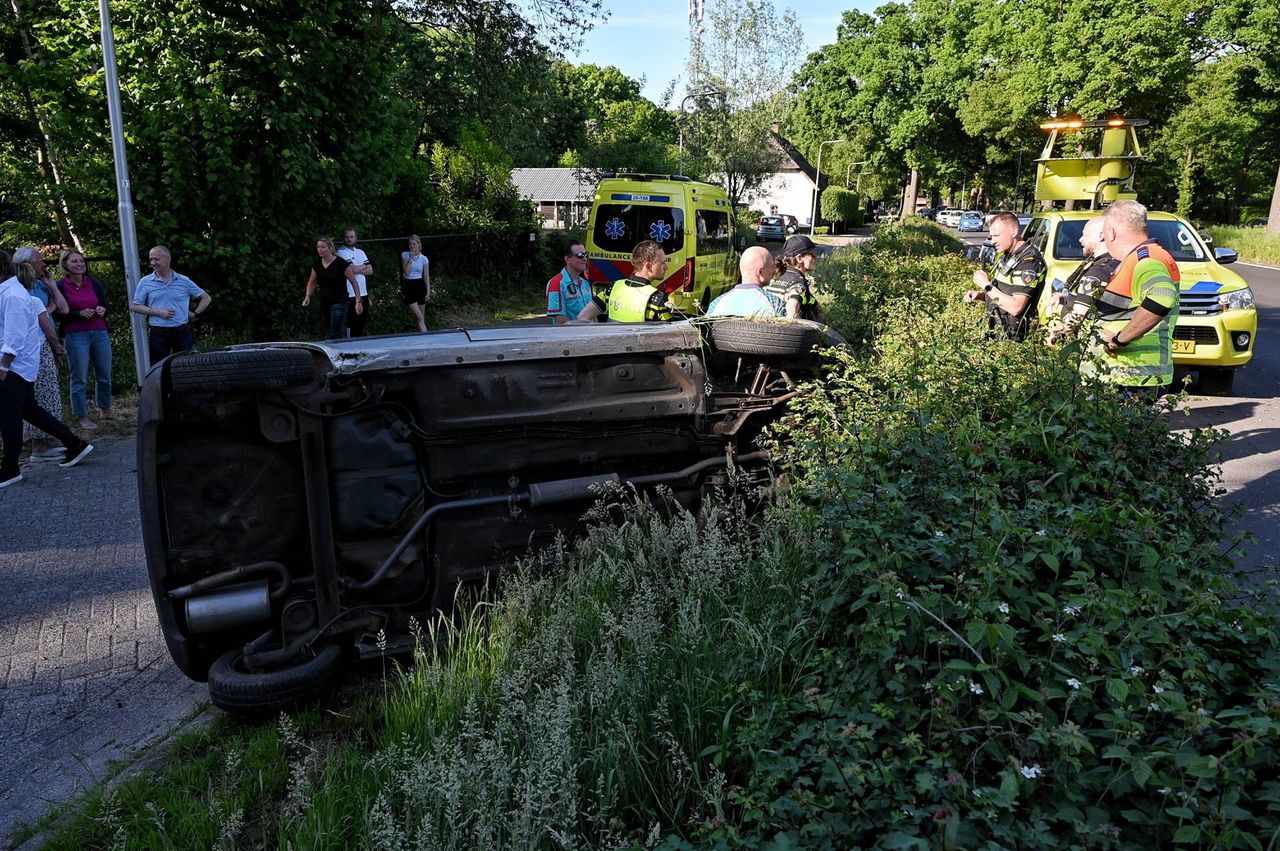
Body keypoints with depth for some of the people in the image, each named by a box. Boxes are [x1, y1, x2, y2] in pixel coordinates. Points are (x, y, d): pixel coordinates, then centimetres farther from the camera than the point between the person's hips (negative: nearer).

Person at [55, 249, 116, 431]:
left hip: (100, 333, 4)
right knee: (79, 379, 0)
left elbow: (106, 305, 15)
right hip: (75, 336, -4)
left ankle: (105, 409, 28)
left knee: (104, 375, 10)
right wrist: (80, 314, -16)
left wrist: (102, 310, -7)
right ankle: (82, 417, 9)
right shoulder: (60, 286, -3)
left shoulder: (95, 283, 7)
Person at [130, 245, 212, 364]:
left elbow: (206, 298, 13)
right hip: (158, 333, 0)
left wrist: (195, 313, 3)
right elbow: (134, 306, 4)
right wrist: (158, 312, -8)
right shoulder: (145, 282, 4)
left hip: (182, 332, 0)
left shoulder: (184, 281, 5)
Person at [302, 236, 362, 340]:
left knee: (333, 335, -13)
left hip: (340, 302, -6)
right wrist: (308, 297, 4)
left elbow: (354, 282, -7)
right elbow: (311, 282, 19)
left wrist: (358, 301, -11)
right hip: (325, 303, 6)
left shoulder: (341, 263, -11)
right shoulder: (317, 264, 5)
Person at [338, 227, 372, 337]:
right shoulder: (341, 252, -4)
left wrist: (357, 269, -7)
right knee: (351, 324, -7)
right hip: (350, 294, -7)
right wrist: (364, 267, 3)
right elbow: (353, 269, -16)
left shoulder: (360, 252, 17)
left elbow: (370, 271, 8)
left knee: (362, 324, 12)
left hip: (363, 293, 7)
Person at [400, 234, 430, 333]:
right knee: (419, 317, -10)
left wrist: (428, 293, -3)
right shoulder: (405, 255, 0)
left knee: (421, 317, 6)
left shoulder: (424, 258, 1)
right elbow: (406, 272, -9)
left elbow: (426, 277, 3)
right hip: (408, 286, -1)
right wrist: (411, 258, -14)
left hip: (420, 286, 1)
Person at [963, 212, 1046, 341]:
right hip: (994, 328, 8)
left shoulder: (1029, 261, -17)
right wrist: (979, 294, 2)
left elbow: (1015, 307, -24)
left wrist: (986, 284, -17)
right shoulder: (1004, 255, 10)